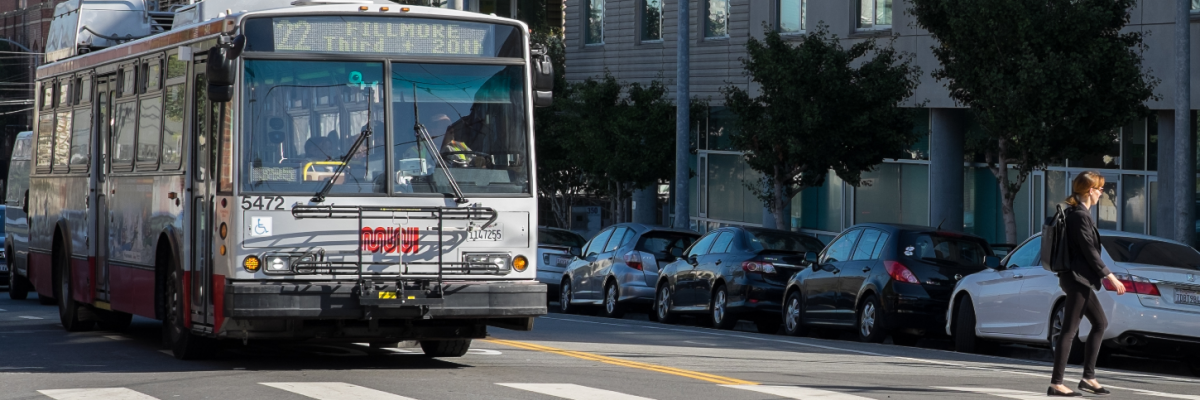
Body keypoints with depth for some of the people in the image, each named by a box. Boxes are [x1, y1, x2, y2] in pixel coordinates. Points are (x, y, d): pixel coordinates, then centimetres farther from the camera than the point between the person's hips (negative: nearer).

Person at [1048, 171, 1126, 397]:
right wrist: (1109, 276, -14)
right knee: (1069, 331, -8)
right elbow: (1089, 250, -18)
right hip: (1077, 278, -11)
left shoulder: (1075, 212, 14)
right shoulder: (1080, 215, -17)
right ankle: (1055, 384, -6)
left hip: (1079, 278, 11)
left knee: (1100, 323, 15)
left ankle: (1088, 378, 16)